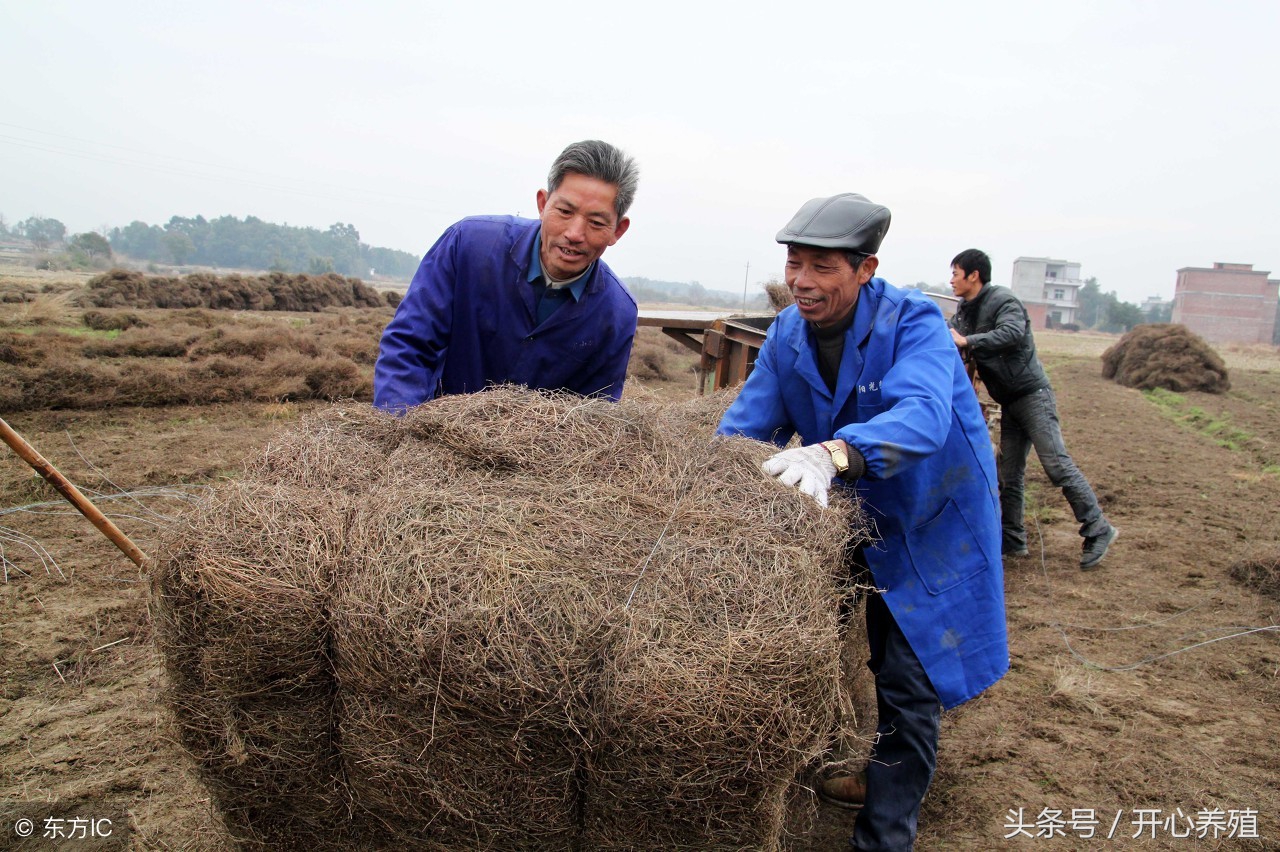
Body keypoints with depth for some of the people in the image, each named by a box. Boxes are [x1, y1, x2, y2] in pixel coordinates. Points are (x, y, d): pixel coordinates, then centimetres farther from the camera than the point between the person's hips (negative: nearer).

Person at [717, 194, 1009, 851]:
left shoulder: (913, 321, -27)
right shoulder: (787, 333, -9)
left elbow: (922, 415, -44)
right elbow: (745, 423, -11)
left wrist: (834, 453, -61)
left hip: (930, 520, -6)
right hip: (853, 514, 6)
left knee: (907, 684, -1)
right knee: (858, 659, 22)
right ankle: (881, 776, 47)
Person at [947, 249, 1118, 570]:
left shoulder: (1002, 299, -13)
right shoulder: (964, 311, 13)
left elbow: (1012, 332, -31)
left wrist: (966, 341, -32)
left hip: (1032, 394, -9)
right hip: (1009, 401, 9)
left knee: (1057, 464, -12)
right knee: (1008, 474, 9)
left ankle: (1098, 531, -4)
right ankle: (1012, 539, 15)